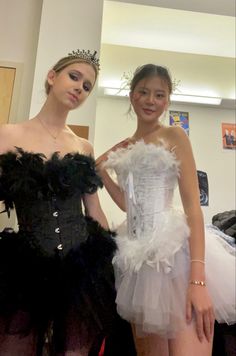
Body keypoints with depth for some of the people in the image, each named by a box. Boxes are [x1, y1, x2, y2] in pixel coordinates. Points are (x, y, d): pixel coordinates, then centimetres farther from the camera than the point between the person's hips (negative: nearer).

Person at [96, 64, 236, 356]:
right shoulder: (123, 148, 14)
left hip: (173, 249, -5)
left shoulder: (174, 136, -2)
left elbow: (193, 206, -11)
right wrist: (101, 170, 8)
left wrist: (198, 278, -20)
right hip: (137, 253, 5)